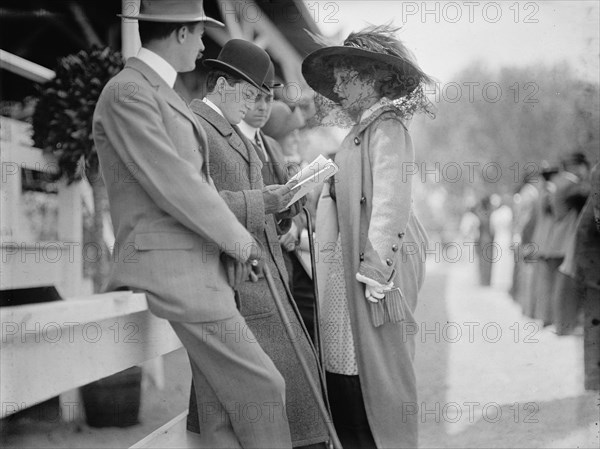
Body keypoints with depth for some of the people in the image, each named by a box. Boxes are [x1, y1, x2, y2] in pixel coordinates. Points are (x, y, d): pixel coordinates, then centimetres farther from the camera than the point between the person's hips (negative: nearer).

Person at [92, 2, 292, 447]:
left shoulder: (160, 93, 21)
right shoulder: (128, 93, -11)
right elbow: (172, 185, -17)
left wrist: (232, 243, 6)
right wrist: (239, 239, -6)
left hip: (198, 272, 10)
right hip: (171, 272, -10)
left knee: (219, 405, 8)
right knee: (260, 390, -8)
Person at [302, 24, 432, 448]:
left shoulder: (386, 126, -6)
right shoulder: (361, 131, 21)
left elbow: (391, 200, -16)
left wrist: (374, 269, -21)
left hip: (372, 271, -8)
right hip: (346, 272, 8)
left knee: (376, 376, -4)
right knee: (342, 382, 7)